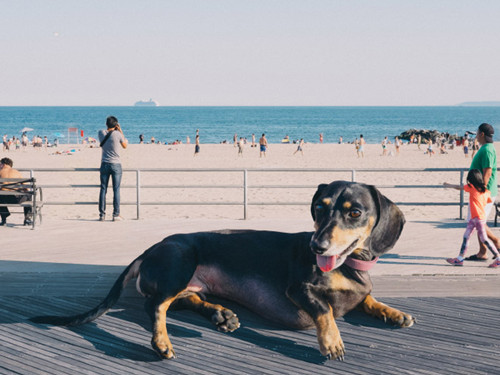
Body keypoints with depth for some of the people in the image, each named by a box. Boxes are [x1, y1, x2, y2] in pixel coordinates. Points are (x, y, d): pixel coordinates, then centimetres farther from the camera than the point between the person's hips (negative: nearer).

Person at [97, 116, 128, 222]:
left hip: (104, 164, 3)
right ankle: (116, 214, 1)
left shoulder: (101, 133, 0)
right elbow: (125, 146, 7)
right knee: (116, 190, 1)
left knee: (103, 189, 6)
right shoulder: (118, 134, -9)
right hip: (116, 165, -3)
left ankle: (102, 214, 6)